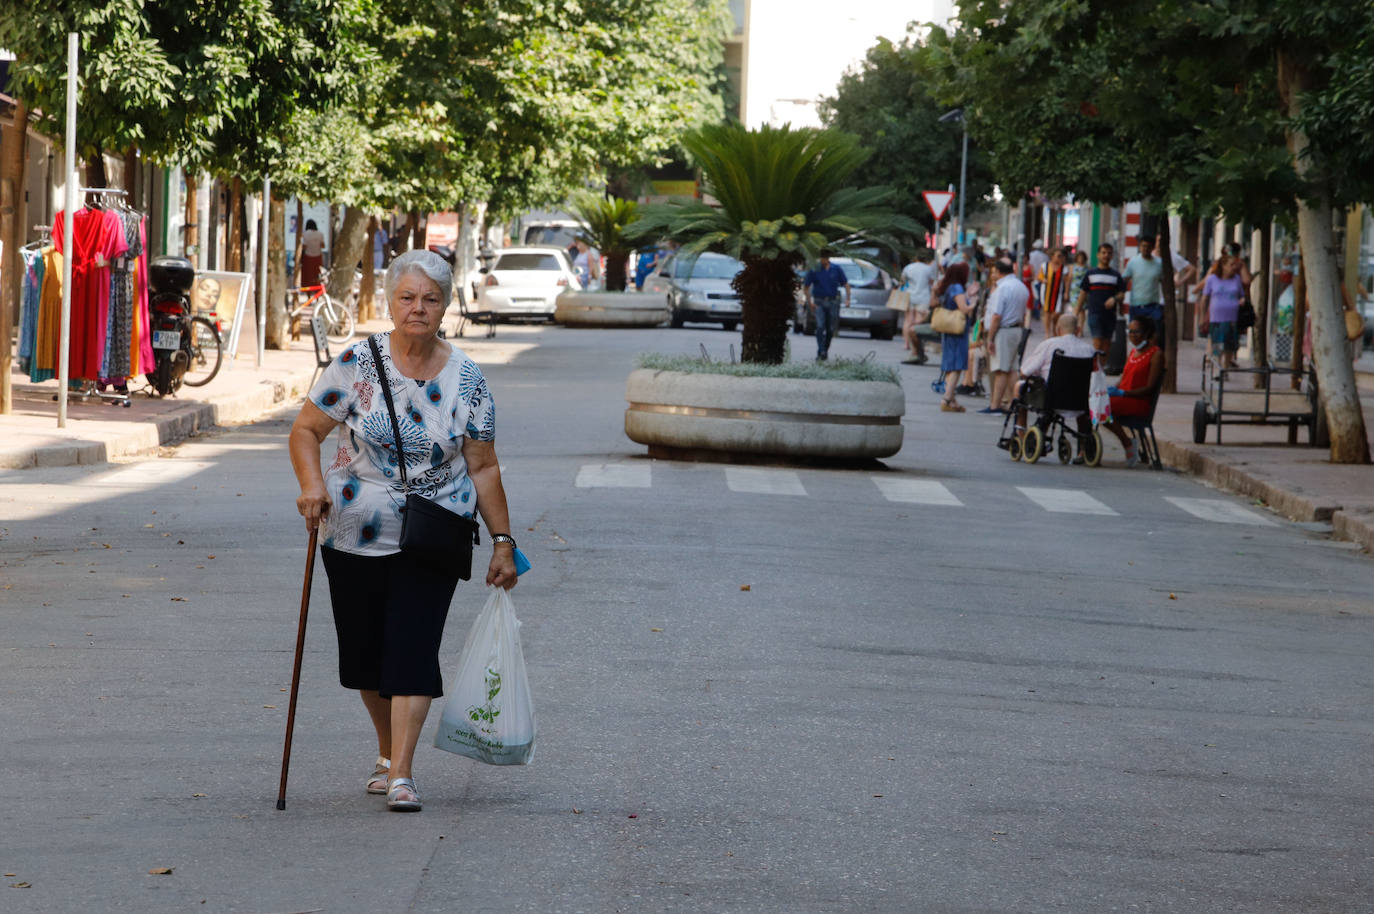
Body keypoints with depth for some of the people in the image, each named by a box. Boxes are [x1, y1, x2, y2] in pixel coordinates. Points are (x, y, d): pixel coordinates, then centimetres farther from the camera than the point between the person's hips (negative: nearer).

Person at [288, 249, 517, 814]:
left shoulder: (465, 380, -2)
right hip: (355, 536, 1)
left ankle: (401, 775, -13)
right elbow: (305, 430, -2)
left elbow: (483, 467, 4)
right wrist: (312, 485, -19)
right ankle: (387, 752, 33)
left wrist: (502, 541, 3)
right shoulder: (358, 364, -5)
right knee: (364, 651, 10)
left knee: (413, 650, -12)